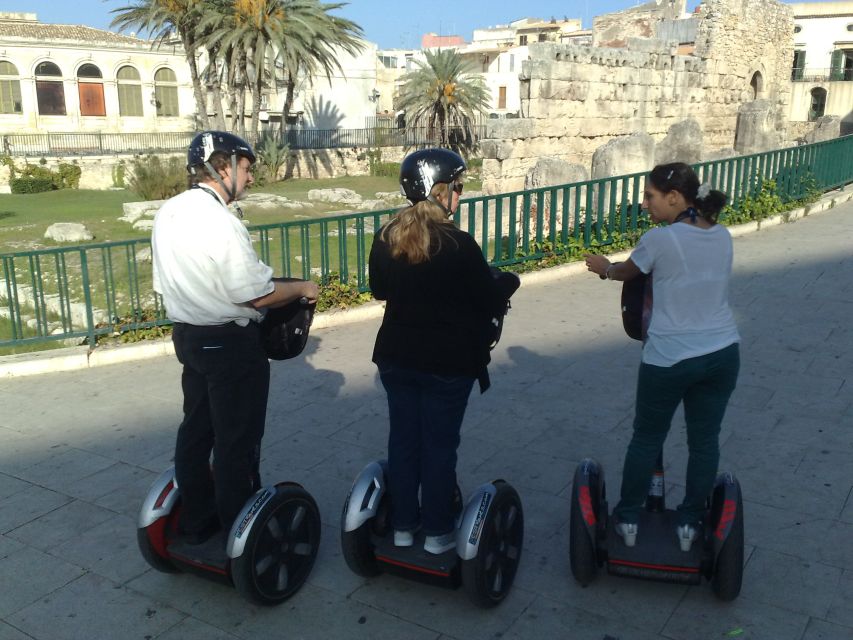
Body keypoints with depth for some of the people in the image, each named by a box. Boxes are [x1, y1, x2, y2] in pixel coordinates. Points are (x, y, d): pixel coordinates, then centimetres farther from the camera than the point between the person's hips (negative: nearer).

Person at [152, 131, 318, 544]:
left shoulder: (168, 213, 3)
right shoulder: (219, 222, -24)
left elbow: (165, 284, 10)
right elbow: (258, 294, -23)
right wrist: (303, 289, -7)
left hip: (187, 335, 9)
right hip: (230, 343, -8)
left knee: (196, 429, 20)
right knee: (237, 441, 5)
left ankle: (195, 519, 35)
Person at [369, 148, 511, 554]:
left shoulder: (385, 239, -3)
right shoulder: (460, 245, -19)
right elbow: (492, 301, -10)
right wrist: (503, 285, 10)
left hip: (396, 357, 5)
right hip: (449, 362, -5)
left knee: (403, 438, 16)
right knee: (440, 445, 9)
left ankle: (403, 524, 28)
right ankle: (438, 532, 21)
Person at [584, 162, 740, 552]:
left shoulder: (660, 239, -14)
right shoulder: (722, 237, 3)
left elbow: (626, 272, 4)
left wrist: (604, 267, 26)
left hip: (670, 359, -5)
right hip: (723, 354, 5)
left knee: (646, 438, 14)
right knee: (705, 441, 16)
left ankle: (628, 519, 27)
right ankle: (689, 524, 28)